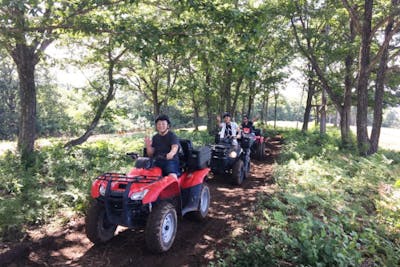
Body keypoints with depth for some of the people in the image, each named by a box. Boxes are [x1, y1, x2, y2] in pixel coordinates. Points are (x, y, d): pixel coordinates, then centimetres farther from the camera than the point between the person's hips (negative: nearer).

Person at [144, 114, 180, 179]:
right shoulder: (155, 137, 16)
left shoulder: (172, 136, 1)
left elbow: (175, 147, -18)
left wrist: (171, 154, -42)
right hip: (157, 162, 5)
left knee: (172, 176, -31)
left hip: (171, 160, -4)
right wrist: (148, 146, -6)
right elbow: (151, 154, 15)